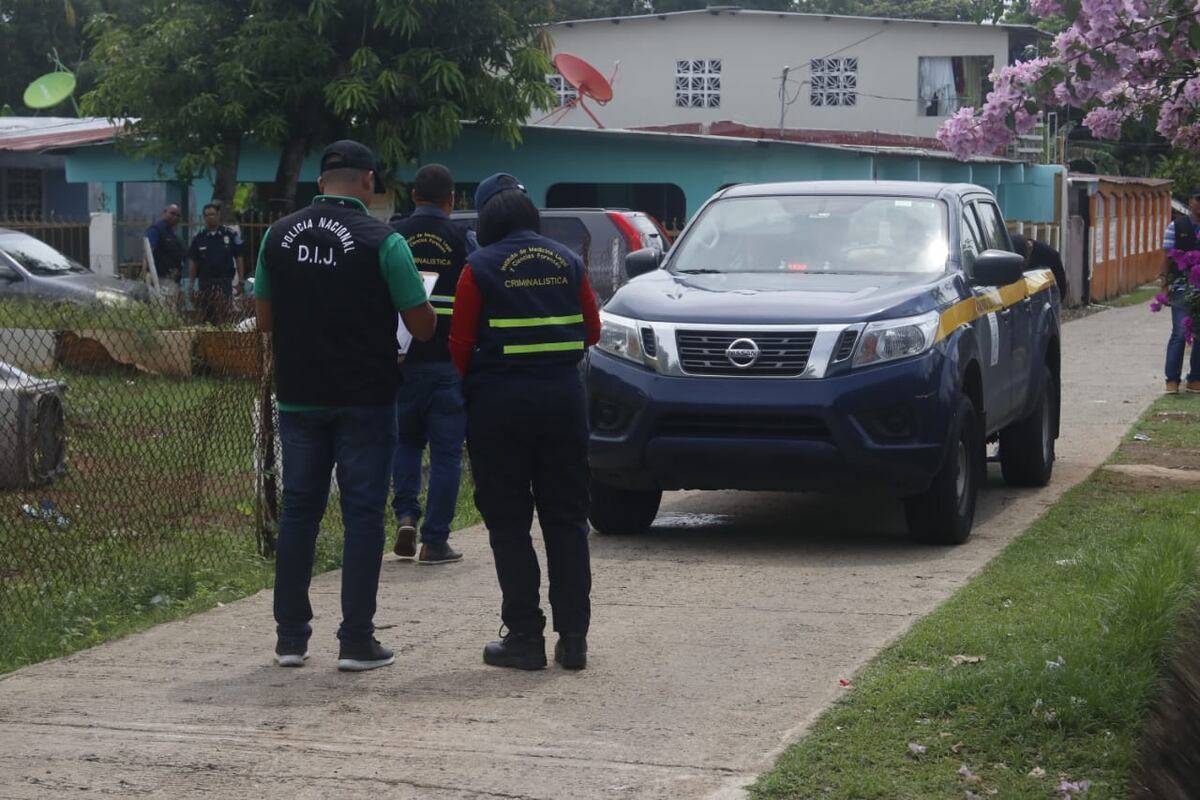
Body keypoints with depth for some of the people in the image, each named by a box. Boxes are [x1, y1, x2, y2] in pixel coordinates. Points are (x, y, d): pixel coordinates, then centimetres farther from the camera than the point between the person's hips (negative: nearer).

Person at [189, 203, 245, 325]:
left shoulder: (231, 235, 2)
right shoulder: (198, 238, 8)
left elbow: (239, 259, 3)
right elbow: (193, 263, 11)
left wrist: (241, 282, -2)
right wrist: (191, 286, 6)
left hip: (224, 284, -2)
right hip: (204, 285, 2)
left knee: (222, 319, -8)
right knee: (204, 319, 4)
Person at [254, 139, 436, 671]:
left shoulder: (279, 237, 2)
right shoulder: (381, 242, -11)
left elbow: (264, 318, 9)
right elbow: (422, 326, -9)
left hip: (298, 396, 4)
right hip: (364, 398, -4)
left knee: (298, 509, 12)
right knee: (362, 512, 2)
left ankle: (290, 637, 14)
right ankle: (356, 642, 2)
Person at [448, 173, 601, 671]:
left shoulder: (481, 268, -6)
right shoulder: (568, 263, 6)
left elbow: (460, 344, -5)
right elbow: (591, 331, 11)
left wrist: (470, 382, 14)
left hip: (500, 404, -4)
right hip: (563, 399, 4)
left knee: (508, 523, 3)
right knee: (566, 519, 9)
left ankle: (524, 637, 1)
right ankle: (573, 637, 8)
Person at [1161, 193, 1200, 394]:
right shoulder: (1176, 226, 2)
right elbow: (1167, 256, 1)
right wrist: (1165, 283, -6)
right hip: (1182, 287, -3)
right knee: (1180, 333, -8)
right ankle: (1172, 380, -3)